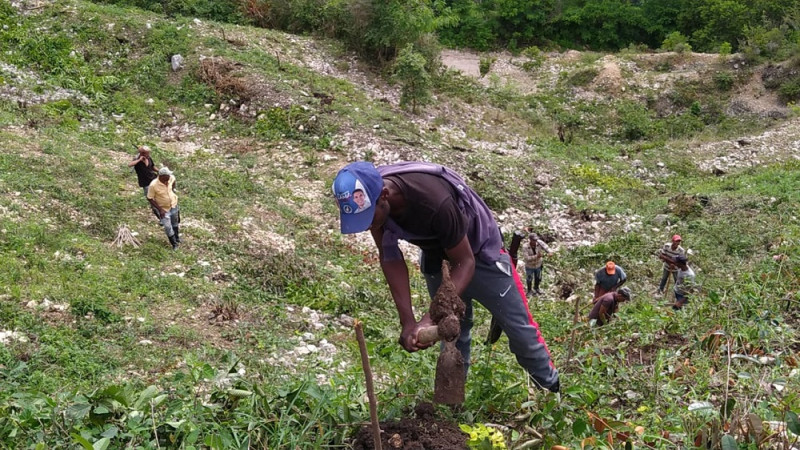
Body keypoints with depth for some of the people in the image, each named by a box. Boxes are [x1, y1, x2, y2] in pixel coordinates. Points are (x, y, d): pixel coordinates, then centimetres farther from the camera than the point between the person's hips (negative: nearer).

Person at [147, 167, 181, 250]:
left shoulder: (171, 178, -19)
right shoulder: (153, 185, -32)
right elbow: (150, 198, -21)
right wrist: (160, 209, -24)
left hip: (173, 205, 5)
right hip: (163, 209, -5)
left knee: (175, 223, 25)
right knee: (168, 227, 0)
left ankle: (177, 238, 50)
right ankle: (174, 244, 22)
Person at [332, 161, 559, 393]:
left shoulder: (434, 202, -45)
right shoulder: (369, 198, -27)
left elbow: (465, 262, -32)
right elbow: (390, 257, -17)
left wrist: (430, 319, -41)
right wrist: (408, 321, -24)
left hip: (477, 249, -4)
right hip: (435, 253, 5)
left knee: (517, 325, 6)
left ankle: (553, 387, 28)